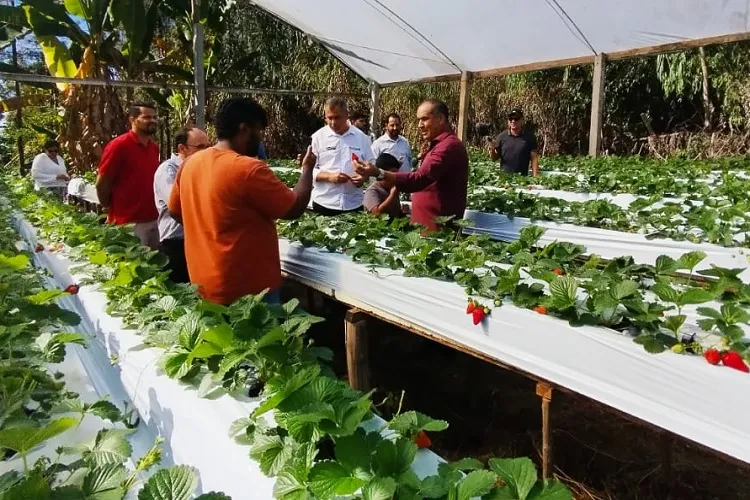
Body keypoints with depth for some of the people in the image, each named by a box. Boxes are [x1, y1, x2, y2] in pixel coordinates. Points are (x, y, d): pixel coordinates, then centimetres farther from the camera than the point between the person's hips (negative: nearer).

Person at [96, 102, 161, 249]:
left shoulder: (154, 147, 8)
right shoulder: (119, 145, -11)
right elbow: (101, 185, -8)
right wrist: (113, 211, 3)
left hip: (154, 219, 6)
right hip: (129, 222, -6)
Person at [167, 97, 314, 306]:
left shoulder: (190, 163, 2)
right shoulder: (248, 169, -21)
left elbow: (175, 211, 15)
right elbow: (295, 208, -14)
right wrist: (307, 169, 1)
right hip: (248, 289, -8)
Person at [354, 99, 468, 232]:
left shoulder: (449, 145, -19)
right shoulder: (439, 144, 18)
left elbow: (419, 179, -31)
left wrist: (378, 173, -38)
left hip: (438, 228, -10)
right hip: (426, 224, 10)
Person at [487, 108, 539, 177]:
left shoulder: (529, 137, 0)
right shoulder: (501, 137, 3)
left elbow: (534, 159, -1)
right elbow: (494, 158, 6)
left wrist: (535, 177, -9)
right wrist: (492, 150, -14)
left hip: (522, 177, -1)